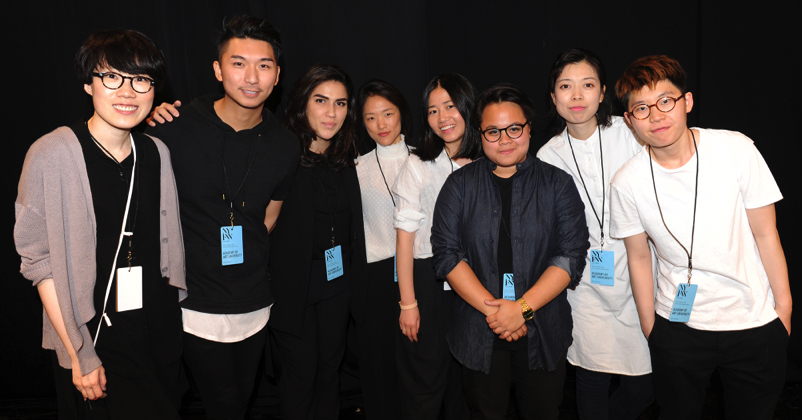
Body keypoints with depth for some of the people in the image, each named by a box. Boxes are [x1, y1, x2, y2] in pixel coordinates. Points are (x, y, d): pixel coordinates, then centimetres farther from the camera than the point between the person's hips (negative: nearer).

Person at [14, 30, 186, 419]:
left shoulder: (157, 152, 2)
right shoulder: (52, 153, -13)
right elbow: (39, 260, -12)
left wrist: (171, 320, 9)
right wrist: (79, 355, -12)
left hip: (160, 334, 5)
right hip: (92, 340, -4)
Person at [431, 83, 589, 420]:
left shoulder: (558, 184, 2)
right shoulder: (460, 185, 3)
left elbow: (572, 255, -6)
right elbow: (446, 253, -5)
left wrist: (523, 308, -16)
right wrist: (491, 307, -15)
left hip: (544, 332, 0)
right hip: (479, 335, 0)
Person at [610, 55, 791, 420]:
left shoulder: (736, 149, -14)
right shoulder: (627, 183, -13)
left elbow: (766, 234, -6)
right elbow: (639, 258, -2)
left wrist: (783, 307, 0)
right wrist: (650, 327, 4)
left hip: (754, 321, 0)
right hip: (677, 326, 0)